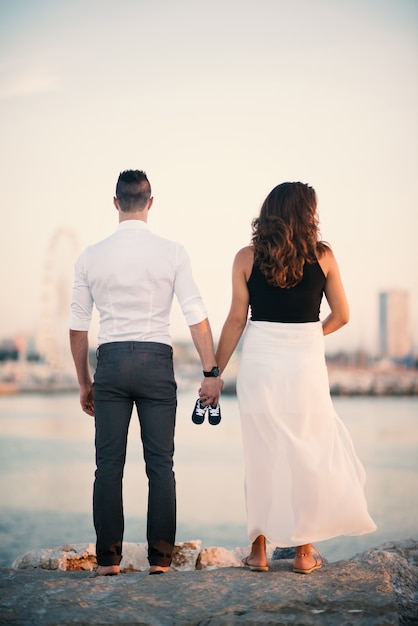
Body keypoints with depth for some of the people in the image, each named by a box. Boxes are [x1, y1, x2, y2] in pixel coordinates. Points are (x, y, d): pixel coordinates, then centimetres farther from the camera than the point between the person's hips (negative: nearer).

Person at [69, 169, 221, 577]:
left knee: (109, 465, 5)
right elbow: (197, 318, -5)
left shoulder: (91, 257, 3)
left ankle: (108, 559, 7)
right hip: (156, 361, -1)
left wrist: (84, 383, 16)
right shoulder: (172, 252, -2)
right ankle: (160, 558, 7)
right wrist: (211, 372, 0)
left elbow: (77, 328, 6)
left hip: (110, 362, 1)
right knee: (160, 465, 5)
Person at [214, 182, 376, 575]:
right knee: (308, 455, 10)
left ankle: (259, 549, 15)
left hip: (260, 362, 1)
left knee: (261, 456, 9)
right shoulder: (323, 257, 0)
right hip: (306, 365, 0)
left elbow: (236, 320, 0)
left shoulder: (247, 258, -1)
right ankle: (304, 550, 15)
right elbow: (340, 316, 7)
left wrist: (215, 372, 7)